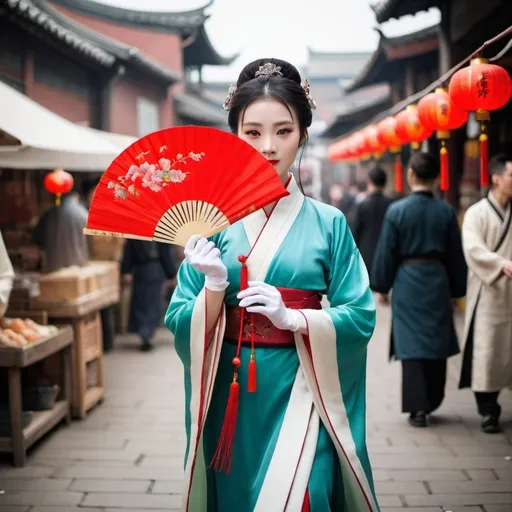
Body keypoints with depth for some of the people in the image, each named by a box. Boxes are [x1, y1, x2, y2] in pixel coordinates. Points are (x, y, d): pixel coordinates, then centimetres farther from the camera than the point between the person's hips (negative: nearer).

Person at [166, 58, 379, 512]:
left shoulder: (327, 223, -3)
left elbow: (360, 317, -4)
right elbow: (180, 326, -1)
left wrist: (291, 317, -18)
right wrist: (214, 285, -19)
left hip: (298, 393, -1)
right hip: (229, 397, 2)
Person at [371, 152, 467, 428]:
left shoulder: (397, 210, -9)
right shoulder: (446, 212, -2)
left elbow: (386, 253, -5)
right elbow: (456, 255, 4)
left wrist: (382, 287, 6)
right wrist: (456, 289, 15)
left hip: (408, 283, -2)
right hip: (438, 282, 2)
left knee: (411, 344, 2)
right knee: (436, 342, 14)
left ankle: (418, 407, -1)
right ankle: (431, 402, 25)